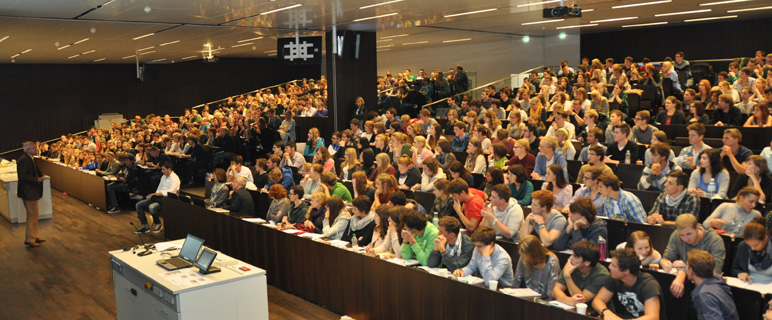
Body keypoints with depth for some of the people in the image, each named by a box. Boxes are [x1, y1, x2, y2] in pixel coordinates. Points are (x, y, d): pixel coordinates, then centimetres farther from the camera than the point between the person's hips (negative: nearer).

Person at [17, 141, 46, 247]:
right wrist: (36, 179, -23)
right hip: (28, 192, -10)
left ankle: (35, 236, 27)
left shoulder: (30, 159, 13)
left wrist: (40, 177, 5)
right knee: (32, 215, -3)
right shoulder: (23, 160, -18)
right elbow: (21, 175, -24)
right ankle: (29, 239, 6)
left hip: (32, 191, 10)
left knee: (35, 214, 17)